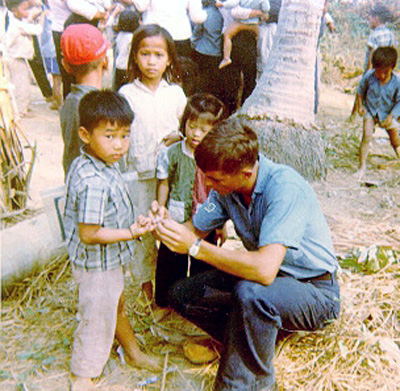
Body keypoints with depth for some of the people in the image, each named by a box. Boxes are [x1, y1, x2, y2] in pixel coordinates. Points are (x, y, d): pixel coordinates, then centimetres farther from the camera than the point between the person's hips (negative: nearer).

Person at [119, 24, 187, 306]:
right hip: (139, 173, -1)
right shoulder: (126, 94, -4)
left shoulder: (175, 93, 2)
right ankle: (146, 280, 28)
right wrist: (122, 165, -5)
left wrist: (177, 138, -8)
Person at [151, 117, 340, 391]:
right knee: (181, 294, -4)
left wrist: (195, 247, -34)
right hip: (272, 277, 7)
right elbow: (195, 230, 1)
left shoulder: (285, 188, -31)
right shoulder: (226, 187, -8)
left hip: (316, 291, -7)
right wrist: (167, 223, -21)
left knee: (251, 293, -38)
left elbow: (265, 270, -40)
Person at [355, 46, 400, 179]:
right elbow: (361, 90, 4)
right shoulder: (369, 76, -16)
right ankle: (362, 166, -7)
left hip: (388, 114, 1)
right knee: (367, 136, -17)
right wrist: (360, 106, 1)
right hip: (370, 111, 0)